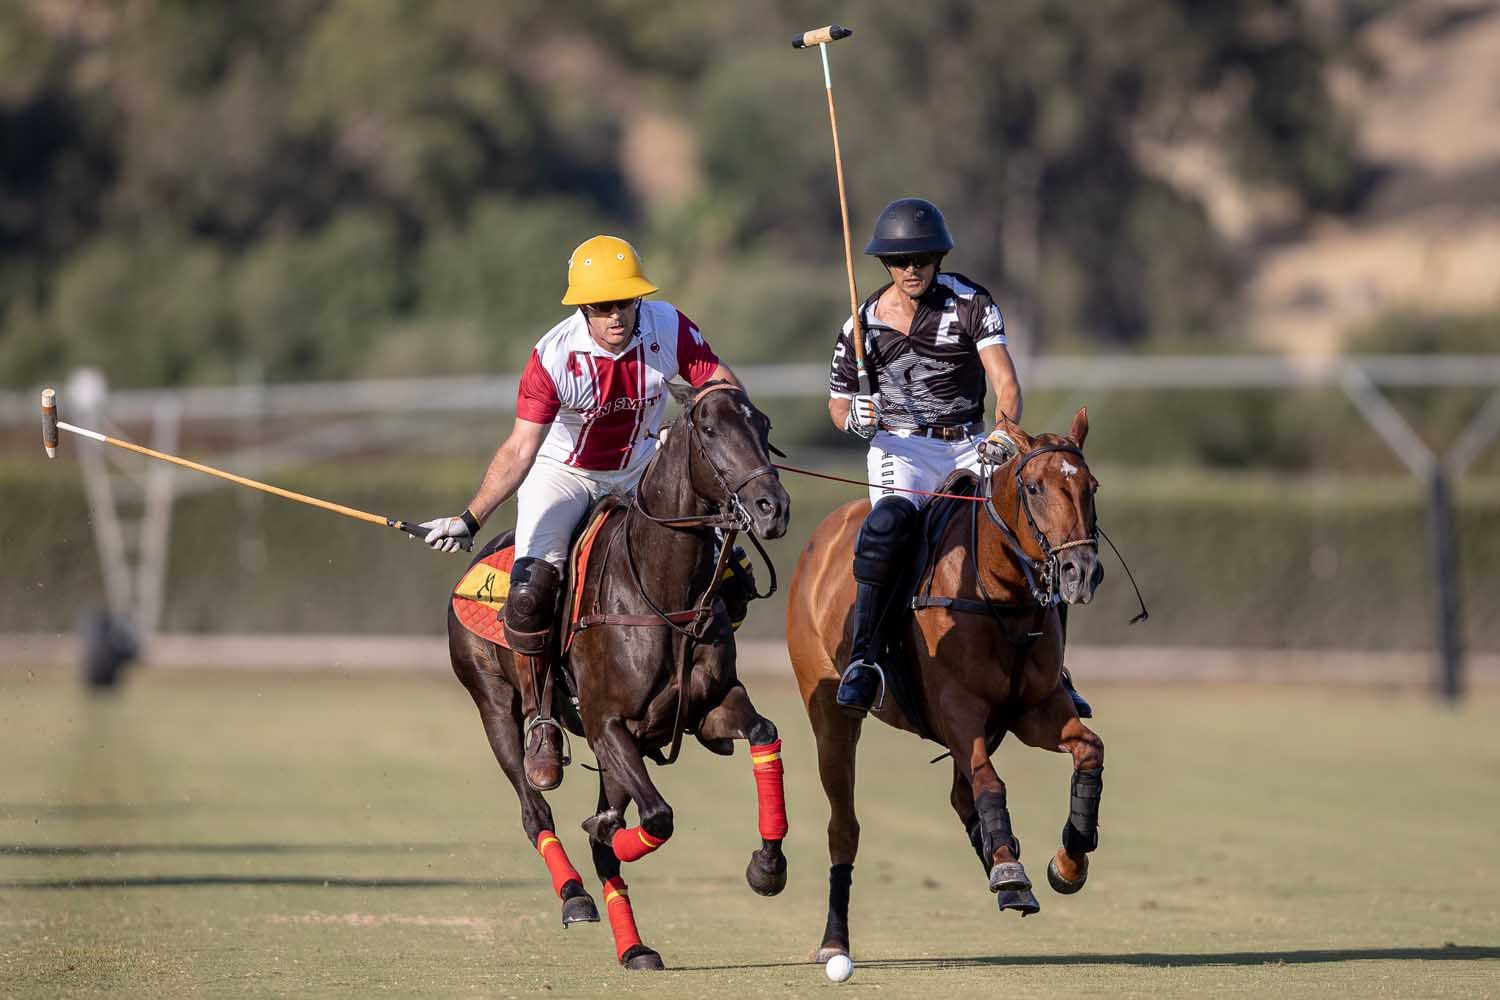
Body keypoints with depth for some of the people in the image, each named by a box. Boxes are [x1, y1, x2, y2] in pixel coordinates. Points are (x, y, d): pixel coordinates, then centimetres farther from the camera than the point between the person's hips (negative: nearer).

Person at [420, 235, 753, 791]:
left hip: (641, 474, 3)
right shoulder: (554, 357, -27)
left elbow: (724, 389, -12)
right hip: (562, 475, -3)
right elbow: (521, 449, -27)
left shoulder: (670, 329, -20)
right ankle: (539, 723, -9)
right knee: (531, 588, -25)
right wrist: (469, 521, -36)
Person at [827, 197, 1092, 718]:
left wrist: (1004, 433, -33)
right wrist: (854, 417, -14)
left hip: (967, 446, 2)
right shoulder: (864, 324, 1)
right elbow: (837, 403, 11)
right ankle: (863, 660, -36)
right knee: (887, 522, -34)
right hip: (900, 447, -2)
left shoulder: (971, 304, -2)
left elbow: (1004, 380, -13)